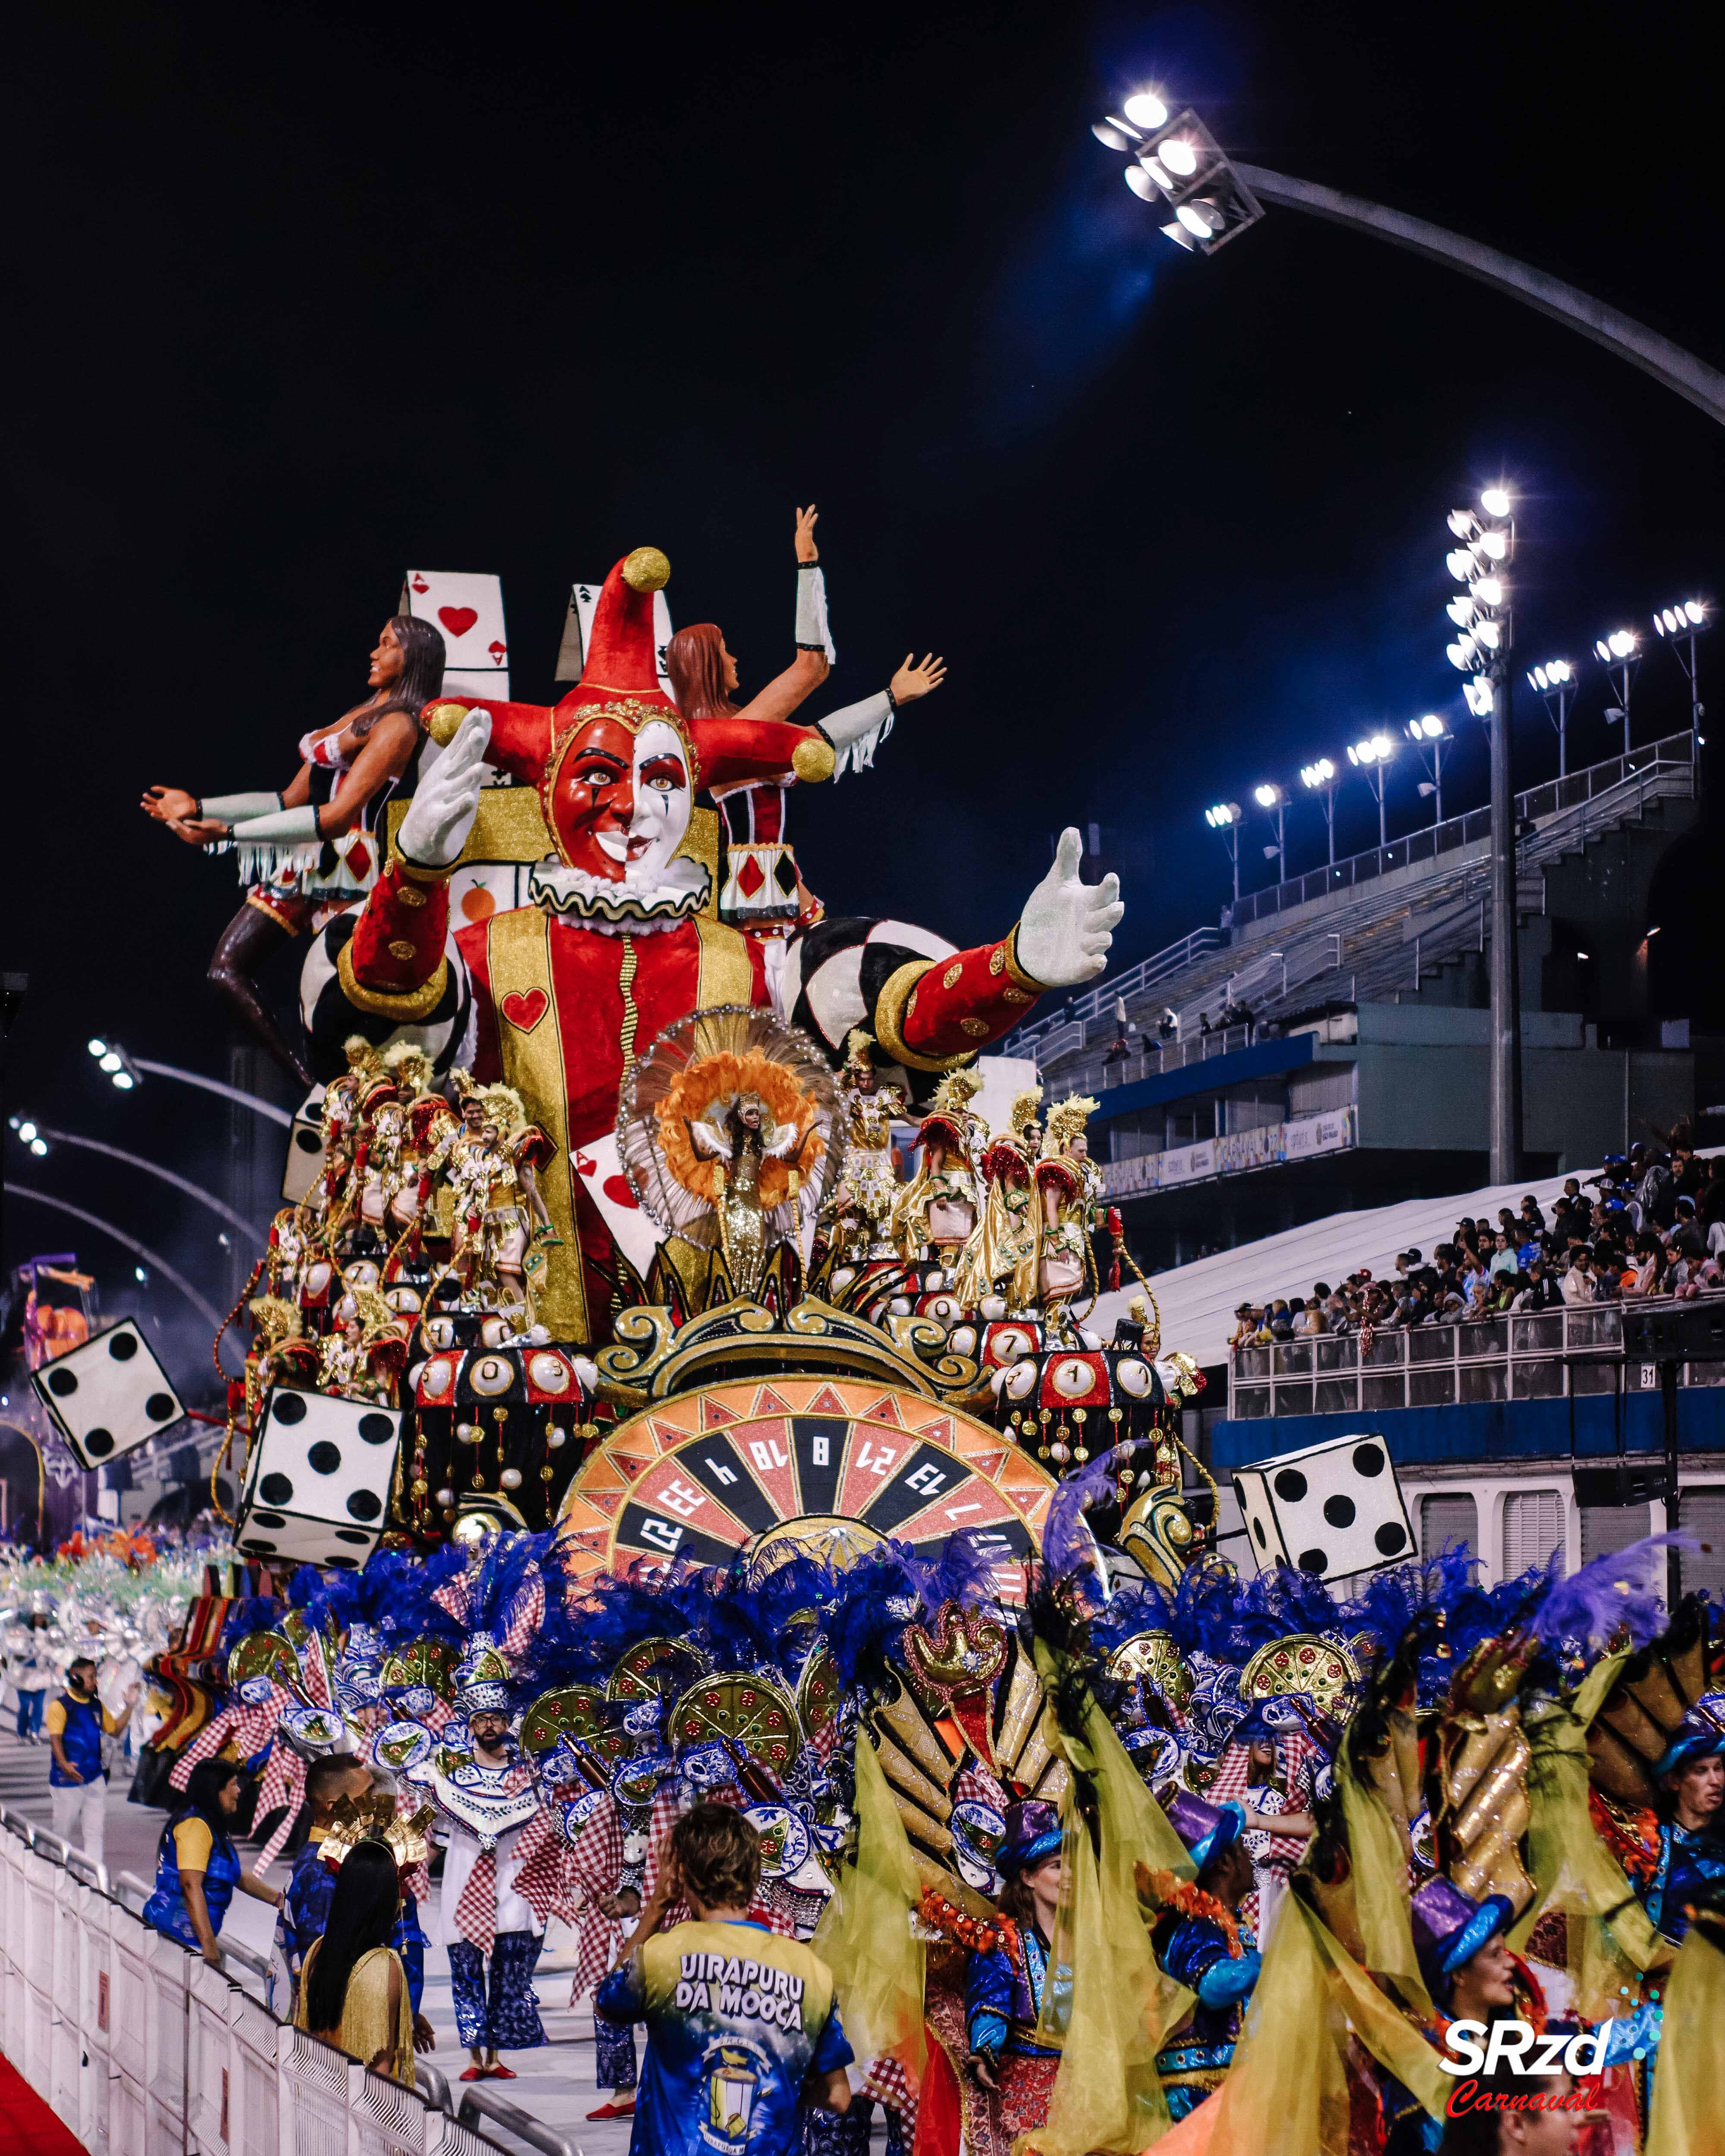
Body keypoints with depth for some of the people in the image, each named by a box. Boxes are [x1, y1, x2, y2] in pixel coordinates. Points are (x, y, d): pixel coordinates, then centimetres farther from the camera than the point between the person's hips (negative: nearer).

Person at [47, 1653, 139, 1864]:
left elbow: (114, 1730, 21)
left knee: (96, 1831, 2)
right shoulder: (60, 1706, -9)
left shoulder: (96, 1705, 12)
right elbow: (55, 1738, -18)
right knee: (65, 1831, 4)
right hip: (68, 1778, -6)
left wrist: (129, 1706, 11)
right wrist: (64, 1764, -33)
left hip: (95, 1778, 6)